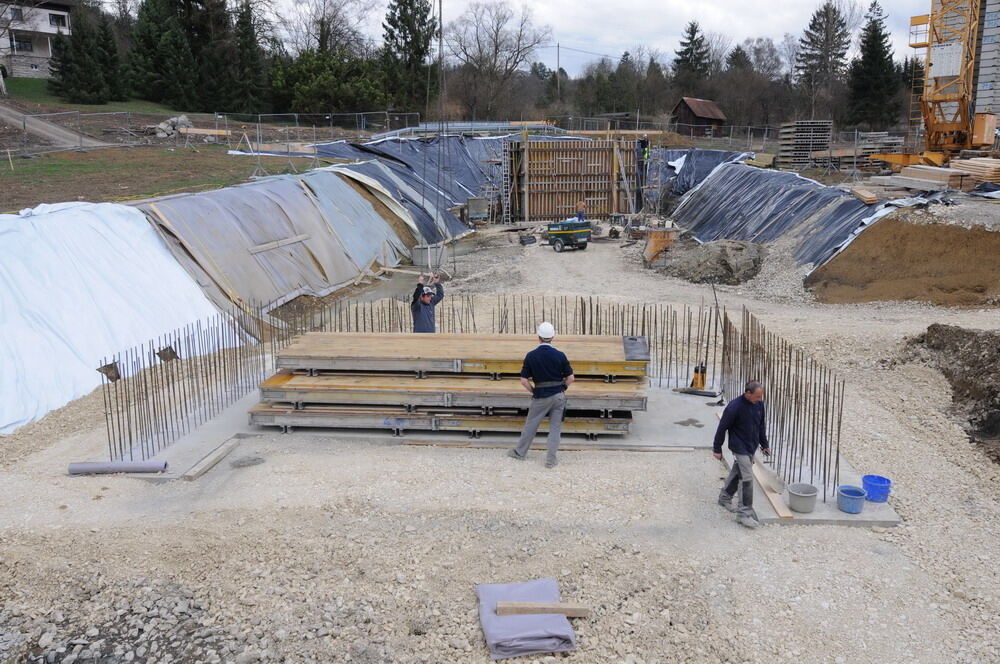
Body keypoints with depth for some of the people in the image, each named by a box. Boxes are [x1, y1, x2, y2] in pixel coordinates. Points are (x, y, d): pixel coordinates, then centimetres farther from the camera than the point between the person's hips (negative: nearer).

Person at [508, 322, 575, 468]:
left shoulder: (531, 356, -8)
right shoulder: (560, 355, -6)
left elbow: (524, 380, -8)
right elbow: (570, 378, -3)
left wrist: (534, 391, 6)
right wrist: (561, 389, 11)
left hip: (541, 396, -1)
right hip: (559, 395, 1)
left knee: (530, 425, 14)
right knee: (555, 428, 8)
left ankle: (520, 452, 28)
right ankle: (551, 460, 9)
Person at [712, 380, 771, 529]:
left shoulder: (759, 404, -4)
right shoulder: (734, 407, -24)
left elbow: (761, 425, 12)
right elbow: (722, 428, -15)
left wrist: (764, 444, 17)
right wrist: (717, 449, -8)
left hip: (751, 447, 7)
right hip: (739, 448, -7)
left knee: (737, 472, 20)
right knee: (747, 478, -10)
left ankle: (725, 497, 41)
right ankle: (744, 513, -3)